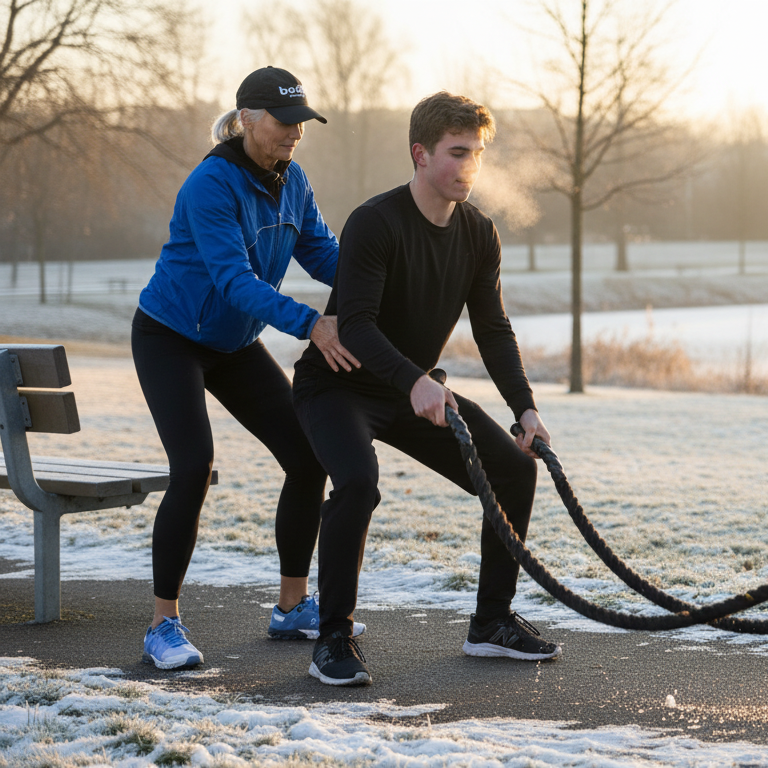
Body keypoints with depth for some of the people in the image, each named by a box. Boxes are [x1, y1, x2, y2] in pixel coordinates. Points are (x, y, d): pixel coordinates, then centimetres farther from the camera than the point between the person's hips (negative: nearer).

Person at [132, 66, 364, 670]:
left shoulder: (291, 180, -1)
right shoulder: (211, 184, -25)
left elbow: (324, 253, -4)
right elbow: (235, 280, -34)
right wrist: (309, 324, -45)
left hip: (236, 344, 7)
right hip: (171, 340, -7)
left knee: (309, 457, 0)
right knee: (194, 468, -21)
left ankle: (294, 607, 13)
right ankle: (164, 625, -10)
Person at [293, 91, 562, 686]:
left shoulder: (479, 235, -2)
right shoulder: (376, 223, -24)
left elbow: (493, 330, 1)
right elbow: (354, 324, -31)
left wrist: (525, 408, -12)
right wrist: (415, 380, -46)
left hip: (415, 392, 7)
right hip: (337, 386, -7)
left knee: (515, 469, -1)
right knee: (358, 481, -34)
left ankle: (492, 622, 13)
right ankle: (333, 640, -21)